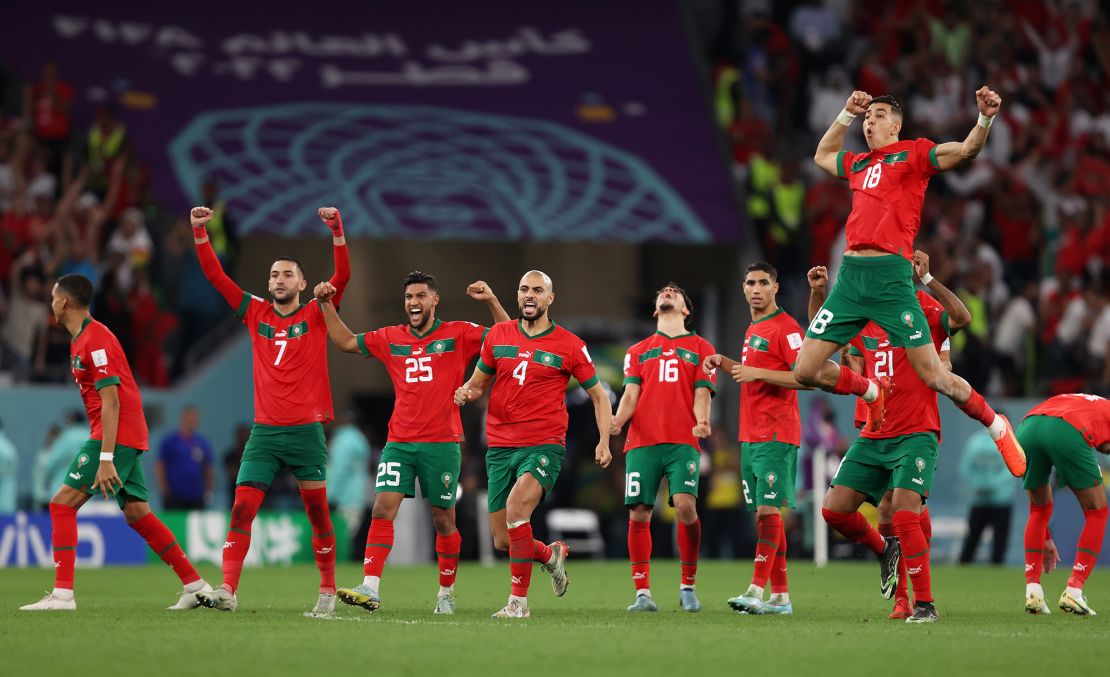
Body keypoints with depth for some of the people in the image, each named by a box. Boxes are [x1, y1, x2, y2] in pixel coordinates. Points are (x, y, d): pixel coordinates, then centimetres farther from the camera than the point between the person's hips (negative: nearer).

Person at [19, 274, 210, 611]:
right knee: (138, 514, 10)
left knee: (63, 504, -10)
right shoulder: (82, 339, 17)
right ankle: (195, 585, 12)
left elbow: (111, 402, -20)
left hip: (115, 436, -10)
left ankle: (62, 594, -14)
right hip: (129, 438, 10)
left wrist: (106, 459, -25)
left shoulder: (95, 340, -14)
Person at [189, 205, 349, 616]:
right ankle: (227, 590, -14)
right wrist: (200, 233, -2)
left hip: (306, 430, -2)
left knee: (318, 513, 3)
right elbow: (215, 276, 8)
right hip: (264, 431, 2)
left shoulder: (315, 315, 3)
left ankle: (328, 591, 14)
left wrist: (336, 230, -21)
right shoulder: (256, 314, 10)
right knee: (241, 510, -9)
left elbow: (342, 275, -10)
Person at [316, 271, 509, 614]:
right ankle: (370, 589, -18)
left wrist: (491, 301, -13)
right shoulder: (391, 339, 11)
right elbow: (346, 341, 20)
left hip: (442, 443, -2)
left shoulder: (458, 335, 2)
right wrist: (327, 305, 10)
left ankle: (447, 592, 19)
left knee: (443, 519, 5)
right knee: (382, 509, -12)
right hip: (399, 442, 2)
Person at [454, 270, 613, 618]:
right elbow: (478, 382, 19)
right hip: (500, 446, 4)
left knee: (516, 506, -30)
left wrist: (604, 442, -4)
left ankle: (519, 601, -22)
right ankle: (551, 554, 38)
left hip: (545, 445, -4)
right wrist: (466, 392, -5)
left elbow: (599, 396, 8)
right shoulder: (497, 335, 8)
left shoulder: (568, 345, 0)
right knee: (503, 541, 4)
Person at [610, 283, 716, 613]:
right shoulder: (638, 351, 21)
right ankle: (643, 593, -1)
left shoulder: (700, 348, 16)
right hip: (642, 442, 2)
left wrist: (702, 420, -16)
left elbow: (702, 394, 6)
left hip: (683, 441, -2)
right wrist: (619, 419, -11)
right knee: (638, 514, -7)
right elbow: (631, 393, 11)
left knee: (685, 506, -17)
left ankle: (688, 586, -1)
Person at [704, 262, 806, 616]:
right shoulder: (753, 330, 19)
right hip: (750, 437, 9)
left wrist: (757, 372, -20)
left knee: (769, 510, -13)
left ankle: (757, 592, -19)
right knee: (763, 515, 8)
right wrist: (725, 363, 15)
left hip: (776, 436, -9)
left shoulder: (785, 327, -9)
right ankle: (780, 596, 10)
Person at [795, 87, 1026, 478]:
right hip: (850, 274, 6)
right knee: (806, 370, 2)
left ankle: (995, 425, 17)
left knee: (933, 376, -7)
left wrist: (985, 119, -22)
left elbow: (966, 150, -5)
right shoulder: (857, 164, 23)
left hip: (890, 276, -6)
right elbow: (822, 156, 44)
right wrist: (846, 114, 35)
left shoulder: (914, 154, 7)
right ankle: (872, 392, 28)